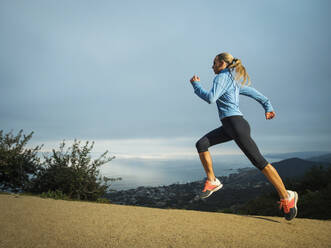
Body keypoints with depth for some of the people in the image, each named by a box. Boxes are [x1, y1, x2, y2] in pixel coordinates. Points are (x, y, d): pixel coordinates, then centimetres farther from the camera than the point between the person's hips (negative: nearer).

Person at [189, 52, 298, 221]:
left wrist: (196, 85, -4)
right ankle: (212, 181, 7)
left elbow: (211, 98, -18)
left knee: (258, 161, -8)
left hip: (236, 124, -10)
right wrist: (268, 107, 30)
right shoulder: (234, 81, 21)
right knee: (201, 144, 1)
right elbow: (254, 93, 25)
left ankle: (287, 197, 1)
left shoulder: (221, 77, -7)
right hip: (228, 126, 10)